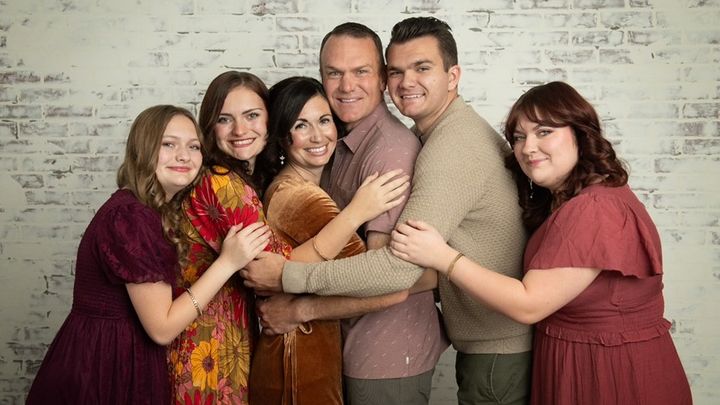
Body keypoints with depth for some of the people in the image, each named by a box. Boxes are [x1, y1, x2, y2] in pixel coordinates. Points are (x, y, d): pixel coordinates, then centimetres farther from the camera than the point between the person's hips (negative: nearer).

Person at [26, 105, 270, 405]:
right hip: (101, 371, -9)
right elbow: (162, 328, -22)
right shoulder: (129, 216, -23)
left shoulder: (159, 211, 7)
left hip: (123, 361, 9)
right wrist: (228, 262, -23)